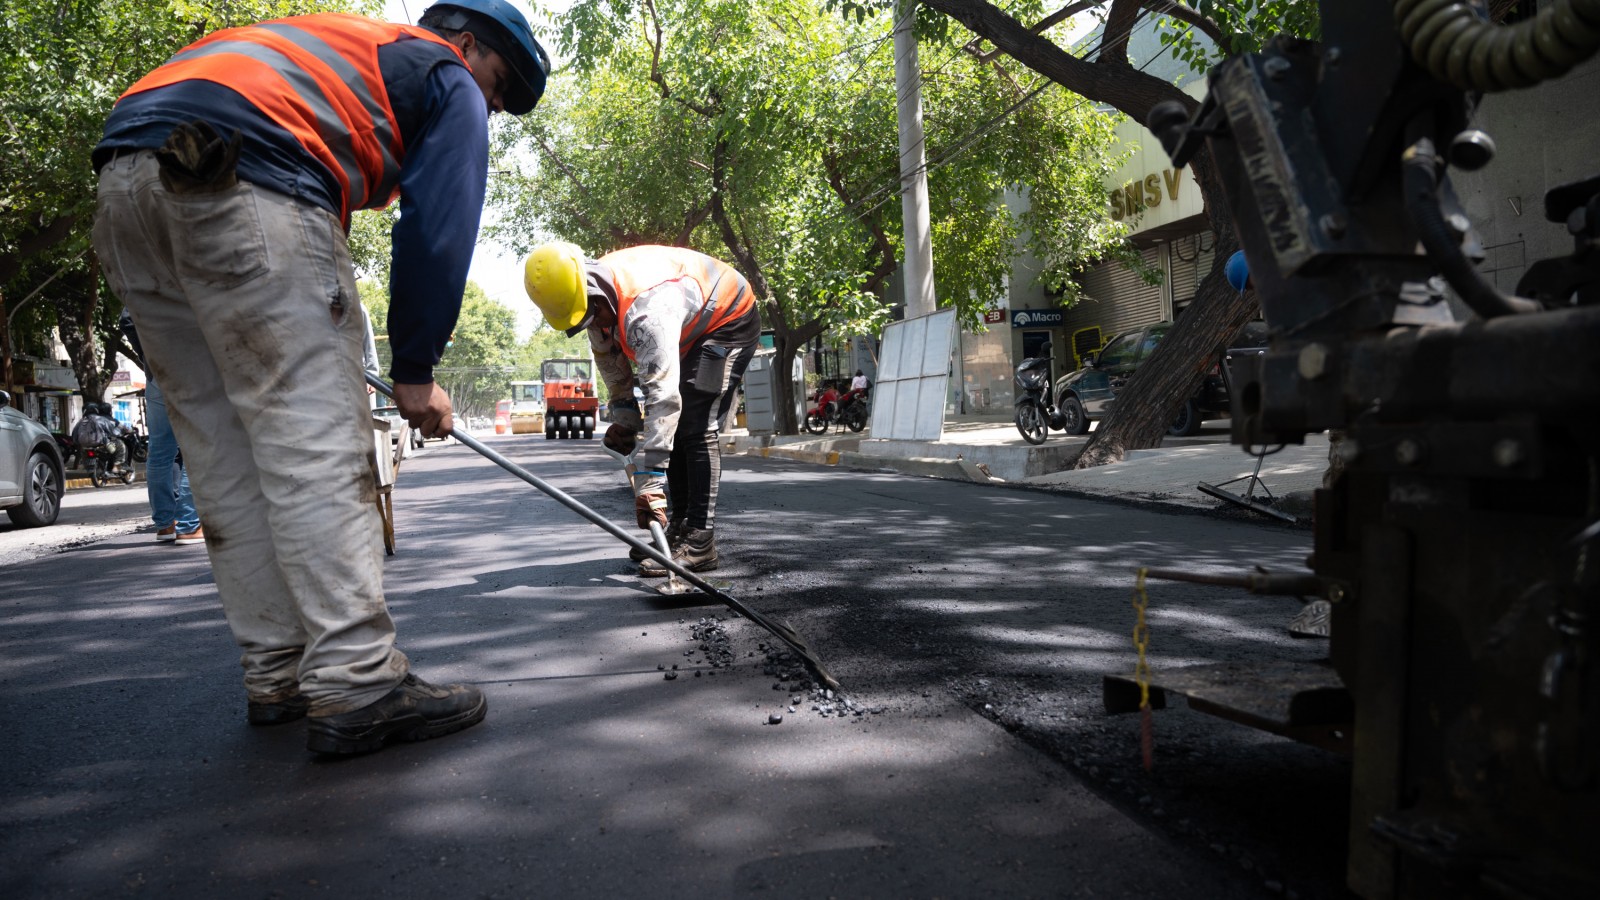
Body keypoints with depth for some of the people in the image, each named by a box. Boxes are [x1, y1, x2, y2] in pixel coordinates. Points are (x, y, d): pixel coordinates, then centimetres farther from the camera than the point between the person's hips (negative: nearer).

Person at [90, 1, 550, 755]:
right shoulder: (449, 83, 14)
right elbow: (436, 231, 2)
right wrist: (415, 373, 7)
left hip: (125, 181, 9)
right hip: (244, 183, -8)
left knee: (227, 456, 8)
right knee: (315, 444, -10)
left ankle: (279, 678, 14)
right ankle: (355, 686, -11)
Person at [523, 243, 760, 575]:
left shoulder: (645, 309, -41)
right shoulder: (598, 299, -12)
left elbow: (663, 397, -45)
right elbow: (610, 358, 8)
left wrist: (650, 480, -46)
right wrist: (624, 417, 7)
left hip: (731, 319, -9)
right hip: (691, 329, 9)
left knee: (695, 428, -18)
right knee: (672, 426, 5)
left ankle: (700, 543, -17)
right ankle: (680, 526, 13)